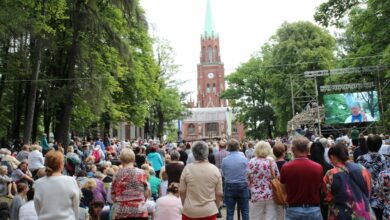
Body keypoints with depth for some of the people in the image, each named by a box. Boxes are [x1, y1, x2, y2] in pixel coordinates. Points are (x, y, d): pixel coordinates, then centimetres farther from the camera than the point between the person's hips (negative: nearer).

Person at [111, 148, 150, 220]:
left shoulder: (117, 175, 0)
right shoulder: (141, 173, -4)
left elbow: (113, 197, 3)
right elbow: (146, 194, -1)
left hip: (120, 212, 1)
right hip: (139, 211, -1)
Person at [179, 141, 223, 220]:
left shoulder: (187, 168, -8)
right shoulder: (215, 169, -6)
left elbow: (182, 192, -2)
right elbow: (219, 194, -1)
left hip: (190, 211, 0)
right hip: (209, 212, 1)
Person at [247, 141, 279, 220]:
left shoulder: (251, 163, -6)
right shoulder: (272, 162, -4)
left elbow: (248, 180, 0)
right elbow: (278, 178, 3)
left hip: (257, 196, -1)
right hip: (271, 196, 1)